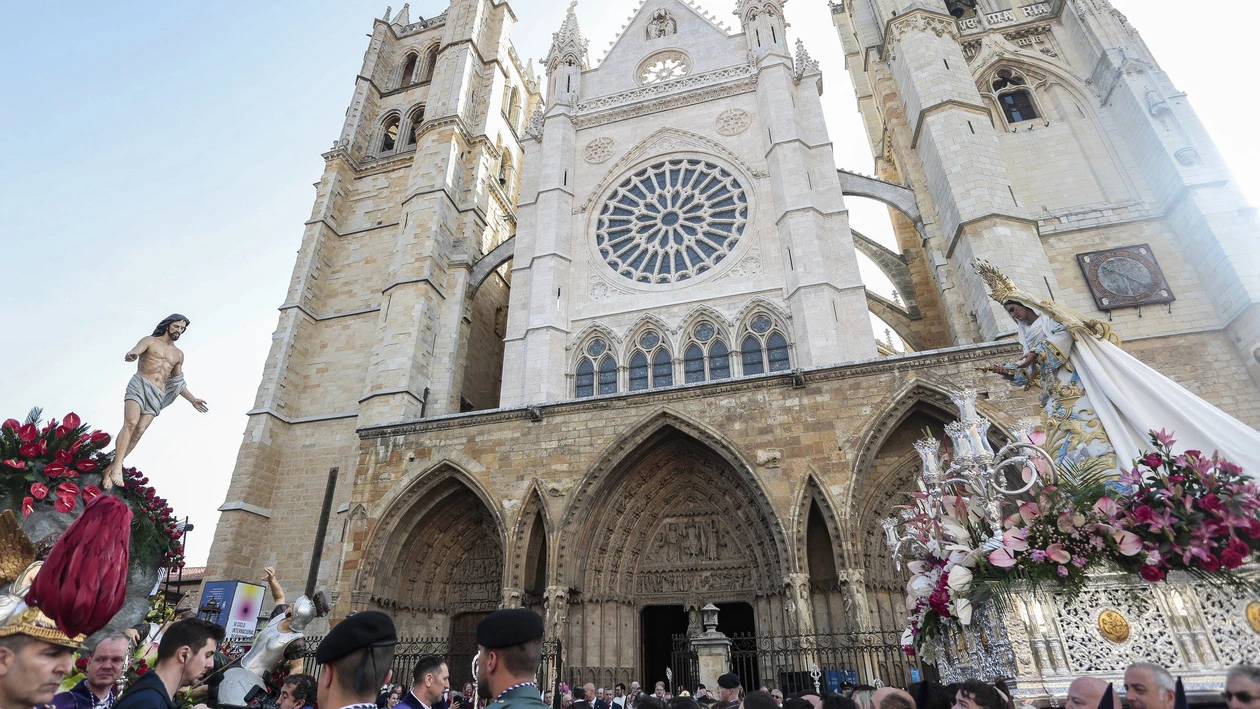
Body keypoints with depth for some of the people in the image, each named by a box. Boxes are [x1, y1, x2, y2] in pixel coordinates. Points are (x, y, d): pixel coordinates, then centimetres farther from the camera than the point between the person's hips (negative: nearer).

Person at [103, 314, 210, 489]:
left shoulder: (179, 354, 23)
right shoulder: (150, 341, 10)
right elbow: (133, 353, -11)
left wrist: (193, 400, 26)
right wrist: (130, 355, -36)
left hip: (157, 395, 4)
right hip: (140, 385, -4)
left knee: (139, 432, -10)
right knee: (131, 423, -23)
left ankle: (111, 468, -5)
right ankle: (117, 468, -28)